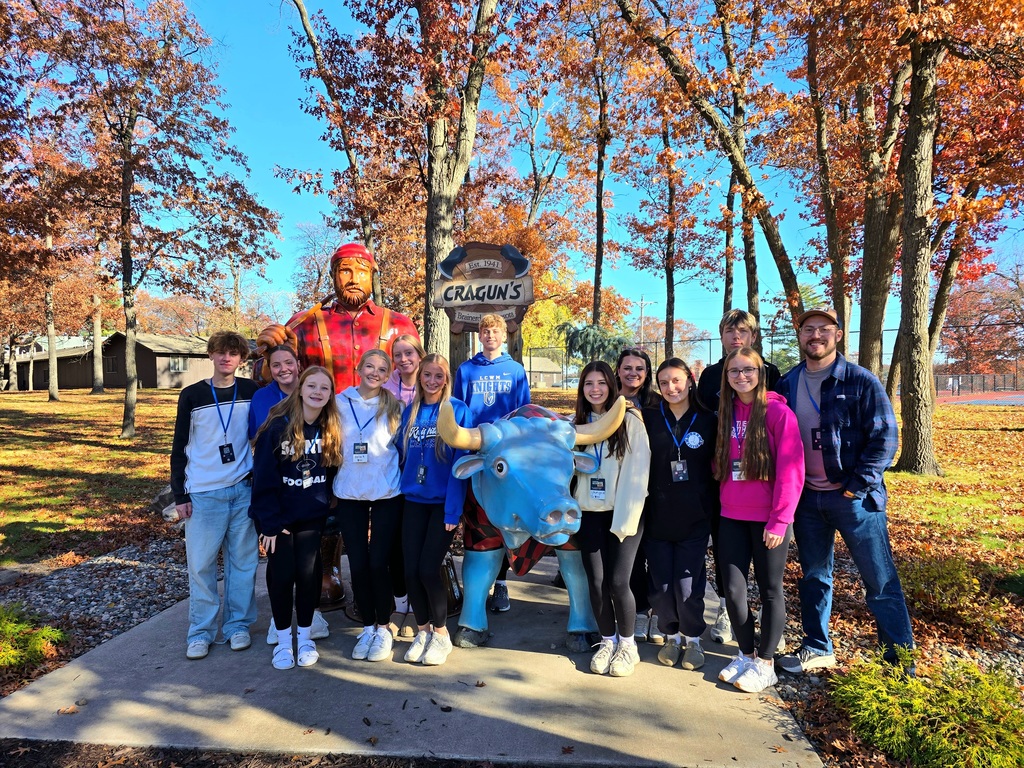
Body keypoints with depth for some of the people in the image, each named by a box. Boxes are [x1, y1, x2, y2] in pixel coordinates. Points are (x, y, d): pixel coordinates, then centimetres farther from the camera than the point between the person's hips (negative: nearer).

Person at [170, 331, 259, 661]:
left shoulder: (251, 391, 2)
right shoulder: (192, 395, 0)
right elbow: (179, 448, 3)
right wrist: (179, 495, -1)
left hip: (244, 489, 1)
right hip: (203, 493, -1)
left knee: (243, 560, 7)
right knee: (201, 564, 1)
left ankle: (238, 624, 20)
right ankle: (201, 632, 14)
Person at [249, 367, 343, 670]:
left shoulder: (331, 429, -2)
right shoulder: (278, 426, -14)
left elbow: (331, 472, 6)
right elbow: (263, 477, -14)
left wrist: (324, 503, -3)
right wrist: (270, 521, -14)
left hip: (312, 516, 3)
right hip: (278, 516, -2)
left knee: (307, 573, 5)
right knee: (282, 574, 3)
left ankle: (305, 637, 23)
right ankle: (283, 640, 22)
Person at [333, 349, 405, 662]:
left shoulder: (394, 407, 1)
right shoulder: (341, 402, 3)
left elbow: (403, 447, 5)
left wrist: (400, 482, -3)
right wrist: (333, 481, 6)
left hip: (386, 494, -2)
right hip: (349, 495, 2)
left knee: (378, 563, -1)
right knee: (358, 565, 6)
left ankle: (383, 629, 18)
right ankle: (367, 628, 23)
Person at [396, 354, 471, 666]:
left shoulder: (458, 410, -6)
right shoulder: (410, 412, 8)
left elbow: (460, 462, -12)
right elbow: (402, 455, 12)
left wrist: (453, 509, -16)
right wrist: (402, 491, 5)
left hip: (444, 502, -4)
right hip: (414, 501, 4)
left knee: (428, 569, -8)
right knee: (410, 570, 1)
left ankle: (441, 633, 15)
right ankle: (422, 631, 24)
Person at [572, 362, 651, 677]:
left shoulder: (630, 421, -6)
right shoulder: (577, 424, 9)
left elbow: (636, 473, -11)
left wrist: (625, 519, -15)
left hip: (623, 514, -4)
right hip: (589, 514, 4)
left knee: (617, 582, -6)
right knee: (596, 582, 4)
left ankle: (628, 644, 17)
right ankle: (607, 641, 25)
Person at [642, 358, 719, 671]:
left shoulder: (707, 421, 1)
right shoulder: (649, 419, 1)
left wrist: (713, 510, 1)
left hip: (694, 518, -1)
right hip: (657, 516, 1)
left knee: (687, 583, 2)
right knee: (661, 583, 7)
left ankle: (692, 639, 24)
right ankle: (671, 636, 28)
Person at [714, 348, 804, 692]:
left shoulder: (778, 412, -10)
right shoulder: (726, 412, 7)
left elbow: (791, 471, -13)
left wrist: (780, 520, -15)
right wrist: (720, 503, 5)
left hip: (768, 520, -5)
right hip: (731, 518, 5)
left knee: (770, 590, 9)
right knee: (733, 590, 7)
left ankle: (765, 663, 24)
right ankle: (745, 654, 28)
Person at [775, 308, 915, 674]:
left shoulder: (861, 381, -7)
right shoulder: (786, 384, 5)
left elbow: (884, 437, -10)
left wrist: (858, 486, -15)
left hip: (854, 498, -4)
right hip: (807, 498, 4)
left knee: (881, 582, 5)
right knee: (813, 576, 15)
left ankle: (901, 659, 21)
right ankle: (817, 648, 30)